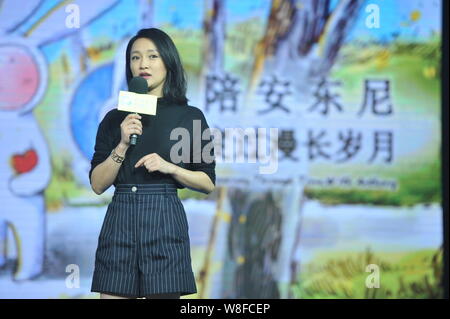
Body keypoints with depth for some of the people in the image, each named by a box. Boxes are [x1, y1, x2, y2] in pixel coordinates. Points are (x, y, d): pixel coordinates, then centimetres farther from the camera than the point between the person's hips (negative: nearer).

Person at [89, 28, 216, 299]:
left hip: (164, 219, -2)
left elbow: (208, 183, 5)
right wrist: (122, 145, -9)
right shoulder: (115, 119, 9)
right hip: (120, 219, 2)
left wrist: (169, 167, -11)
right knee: (113, 293, 0)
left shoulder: (190, 116, 4)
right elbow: (98, 185, 4)